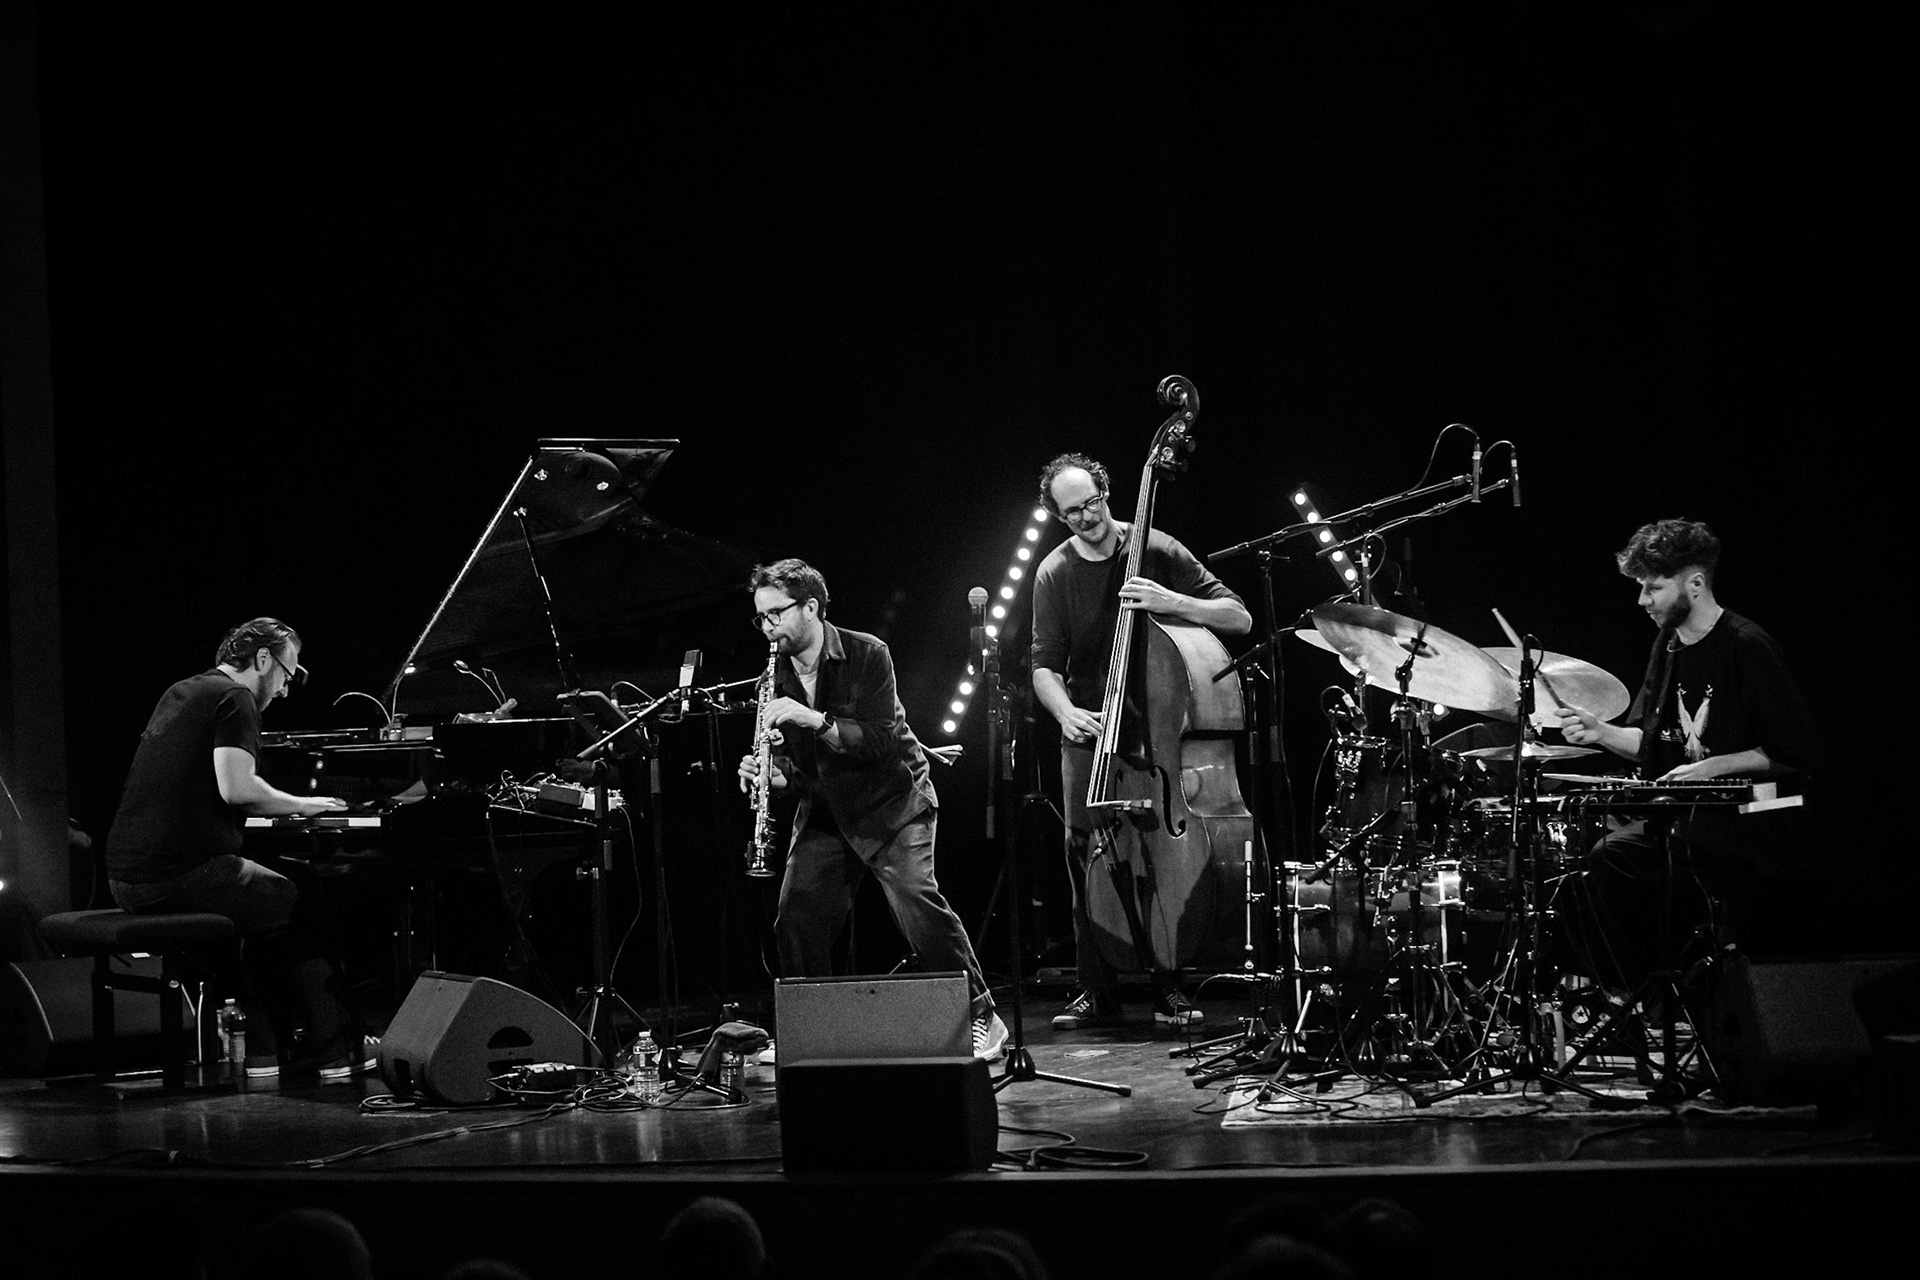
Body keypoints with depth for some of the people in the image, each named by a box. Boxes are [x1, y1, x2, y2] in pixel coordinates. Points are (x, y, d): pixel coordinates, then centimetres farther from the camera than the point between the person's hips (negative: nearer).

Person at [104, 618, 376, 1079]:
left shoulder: (180, 694, 20)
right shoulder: (234, 699, -8)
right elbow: (236, 788, -20)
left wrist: (287, 806, 25)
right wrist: (301, 804, -4)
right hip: (183, 874, -9)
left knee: (269, 904, 27)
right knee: (302, 907, 9)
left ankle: (264, 1052, 22)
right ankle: (337, 1051, 9)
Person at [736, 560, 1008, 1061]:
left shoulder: (866, 655, -15)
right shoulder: (777, 676, 0)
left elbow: (880, 740, -23)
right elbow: (797, 763, 6)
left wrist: (815, 719, -31)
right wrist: (773, 773, -16)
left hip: (892, 798, -5)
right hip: (826, 805, 5)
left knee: (916, 896, -23)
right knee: (797, 912, -6)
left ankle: (981, 1018, -12)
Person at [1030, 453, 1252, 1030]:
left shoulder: (1155, 550, -6)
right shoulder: (1054, 574, 0)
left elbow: (1239, 618, -10)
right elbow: (1045, 667, -1)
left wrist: (1170, 602, -26)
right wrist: (1066, 712, -23)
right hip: (1089, 728, 2)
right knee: (1084, 847, -10)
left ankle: (1169, 989, -3)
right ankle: (1095, 991, 0)